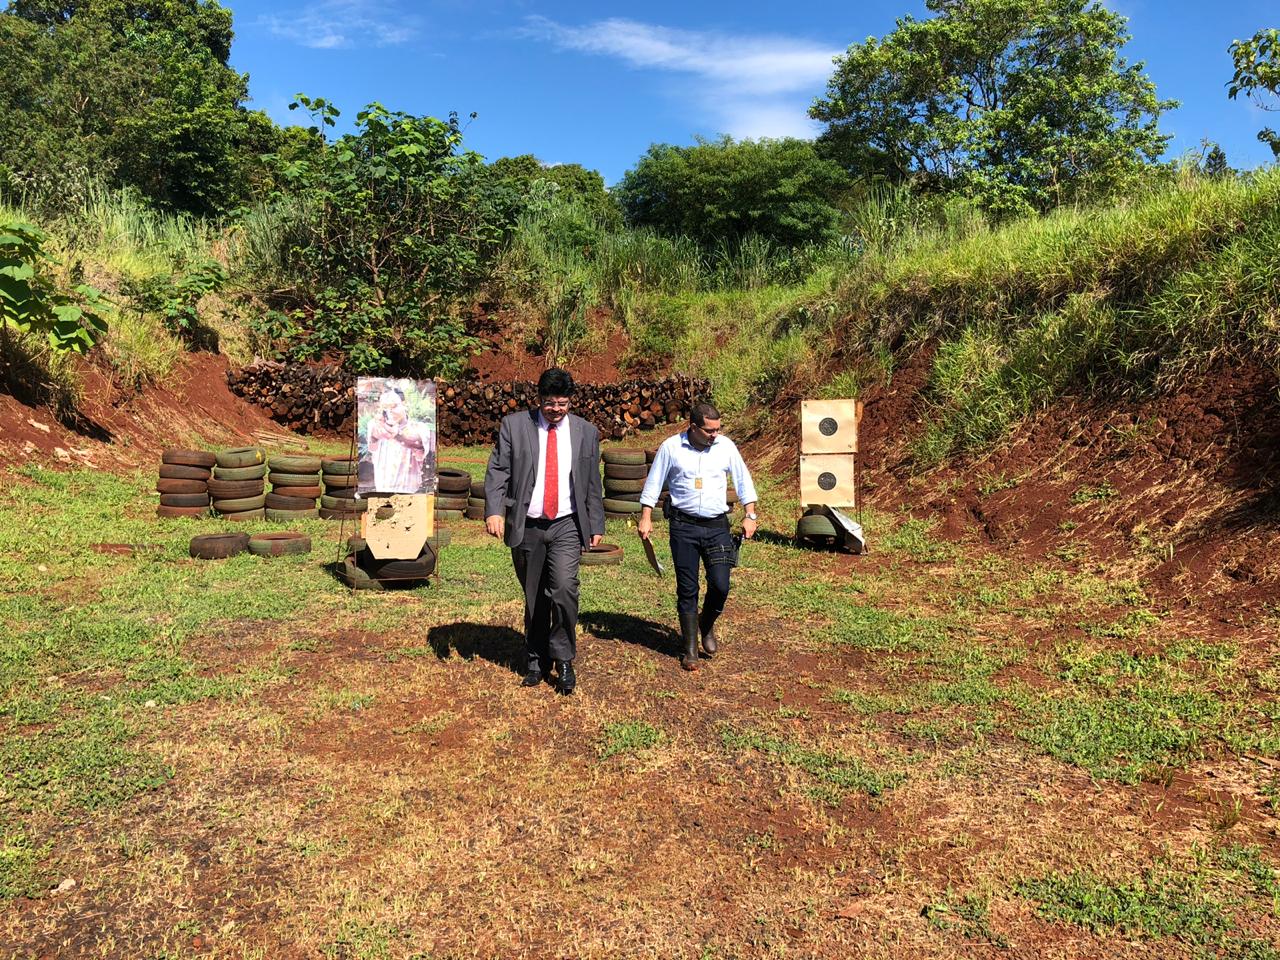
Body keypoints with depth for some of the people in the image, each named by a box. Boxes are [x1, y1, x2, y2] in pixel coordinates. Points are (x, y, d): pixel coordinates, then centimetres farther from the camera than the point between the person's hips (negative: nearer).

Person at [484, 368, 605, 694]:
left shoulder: (586, 432, 6)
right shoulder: (513, 425, 2)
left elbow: (593, 484, 12)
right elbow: (497, 471, -4)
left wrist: (596, 525, 11)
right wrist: (494, 510, -17)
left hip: (566, 527, 0)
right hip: (526, 527, 0)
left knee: (564, 588, -17)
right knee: (534, 597, 9)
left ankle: (564, 659, 3)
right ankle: (536, 661, 26)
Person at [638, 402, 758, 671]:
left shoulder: (726, 446, 2)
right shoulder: (671, 447, -2)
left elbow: (743, 480, 11)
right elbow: (653, 483, 5)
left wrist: (750, 515, 6)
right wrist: (646, 517, 2)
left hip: (717, 526, 1)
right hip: (683, 527, -1)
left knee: (720, 585, -7)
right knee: (687, 590, 3)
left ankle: (707, 625, 26)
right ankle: (690, 649, 17)